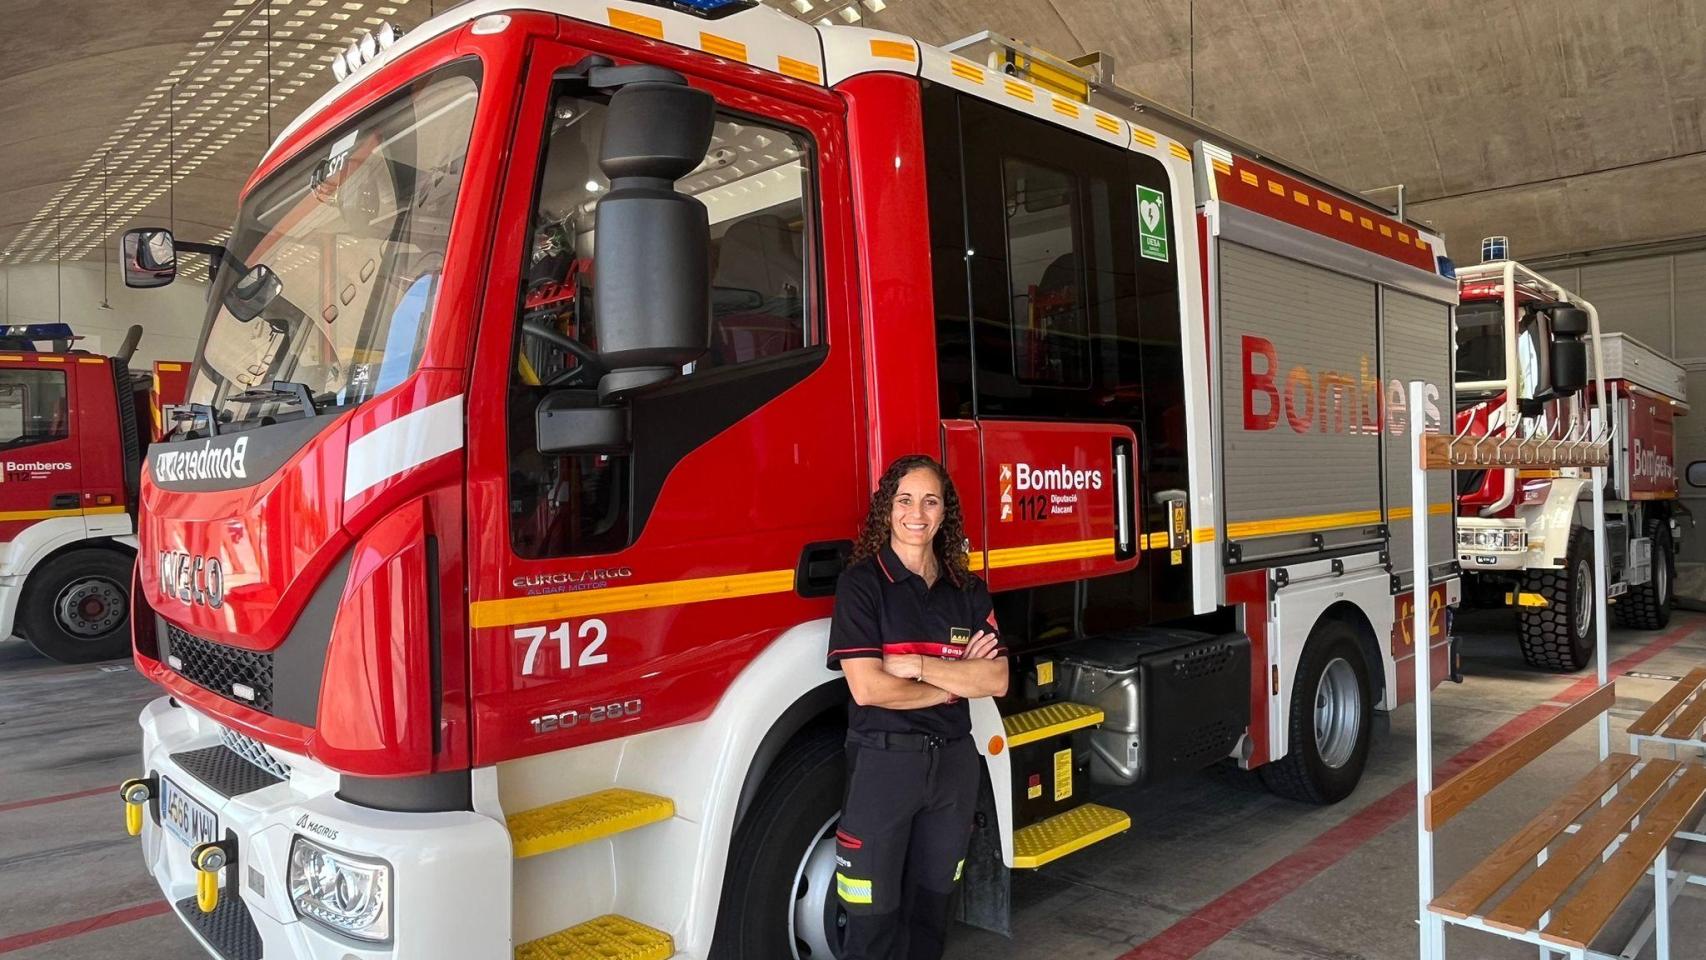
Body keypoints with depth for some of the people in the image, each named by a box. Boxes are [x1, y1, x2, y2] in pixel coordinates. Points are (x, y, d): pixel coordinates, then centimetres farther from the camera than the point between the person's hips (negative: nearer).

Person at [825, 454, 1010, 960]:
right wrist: (955, 680, -9)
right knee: (875, 912, 4)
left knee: (931, 904, 18)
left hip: (954, 760, 5)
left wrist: (921, 666, -16)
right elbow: (868, 688, -18)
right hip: (883, 760, -4)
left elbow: (996, 680, -3)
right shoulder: (862, 582, -9)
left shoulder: (968, 590, 5)